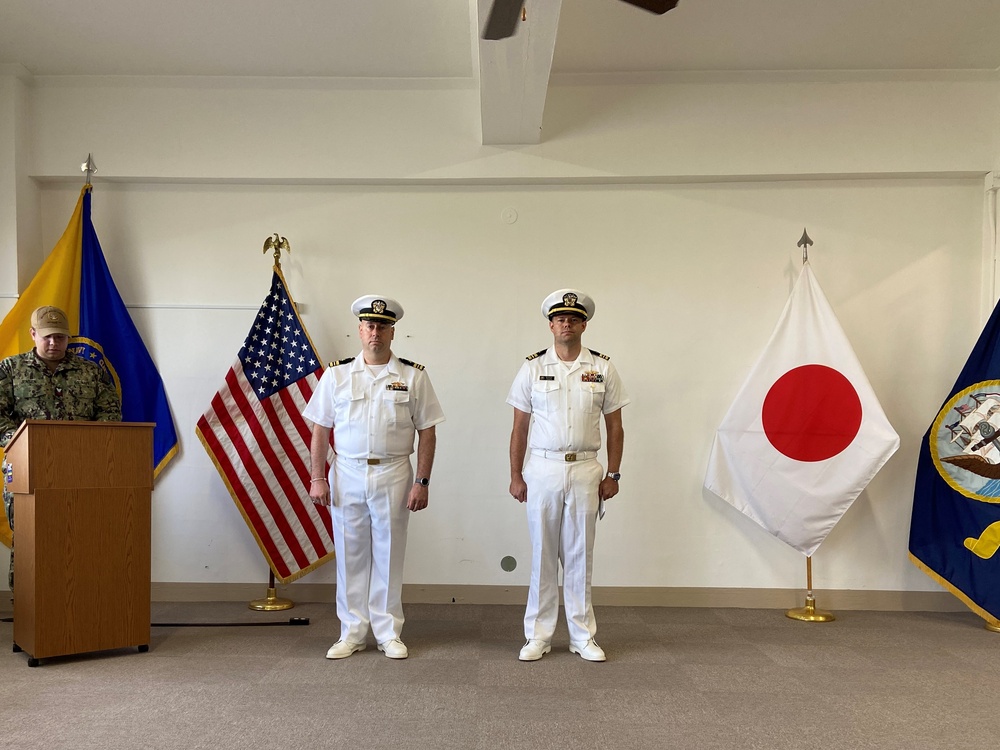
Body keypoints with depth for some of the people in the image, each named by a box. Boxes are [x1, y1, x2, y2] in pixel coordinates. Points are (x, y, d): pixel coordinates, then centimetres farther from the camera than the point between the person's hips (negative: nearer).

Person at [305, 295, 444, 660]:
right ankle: (352, 633, 23)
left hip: (393, 475, -1)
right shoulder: (336, 374, 5)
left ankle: (389, 633, 21)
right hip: (347, 475, 1)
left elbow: (427, 432, 0)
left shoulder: (413, 376, 1)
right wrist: (318, 478, -1)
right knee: (350, 555, 9)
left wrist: (422, 482, -6)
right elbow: (320, 429, 6)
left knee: (388, 555, 8)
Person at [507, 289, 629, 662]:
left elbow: (615, 426, 7)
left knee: (580, 555, 8)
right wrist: (515, 475, 0)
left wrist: (613, 474, 2)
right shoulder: (533, 367, 2)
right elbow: (519, 427, 3)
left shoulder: (602, 368, 4)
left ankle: (583, 636, 20)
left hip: (586, 470, 1)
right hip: (542, 468, 0)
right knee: (542, 555, 6)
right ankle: (538, 635, 18)